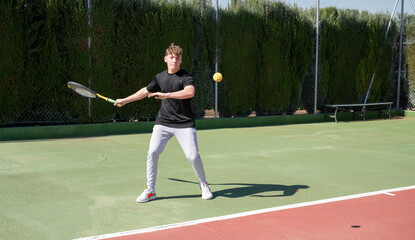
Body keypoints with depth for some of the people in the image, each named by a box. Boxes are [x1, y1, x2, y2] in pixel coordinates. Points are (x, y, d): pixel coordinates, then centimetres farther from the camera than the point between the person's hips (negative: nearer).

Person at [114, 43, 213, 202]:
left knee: (193, 156, -11)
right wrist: (125, 100, 30)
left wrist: (166, 95, -35)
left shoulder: (186, 77, -8)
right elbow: (146, 91, 24)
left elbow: (190, 92, -30)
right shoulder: (160, 77, 8)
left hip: (184, 124, -4)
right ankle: (150, 191, 5)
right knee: (152, 152, -10)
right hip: (163, 123, 4)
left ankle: (203, 185, 17)